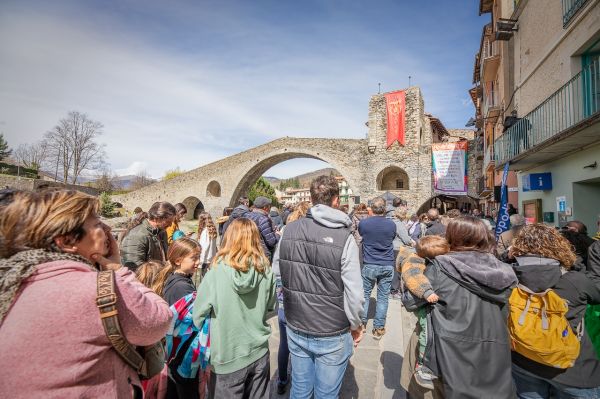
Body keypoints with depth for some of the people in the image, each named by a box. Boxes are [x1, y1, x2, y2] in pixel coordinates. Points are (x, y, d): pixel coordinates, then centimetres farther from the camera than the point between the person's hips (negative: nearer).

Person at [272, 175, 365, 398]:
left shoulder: (289, 231, -9)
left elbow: (276, 274, -1)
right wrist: (356, 325, 0)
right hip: (332, 335, -3)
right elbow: (354, 292, -18)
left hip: (295, 329, 4)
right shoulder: (344, 238, -20)